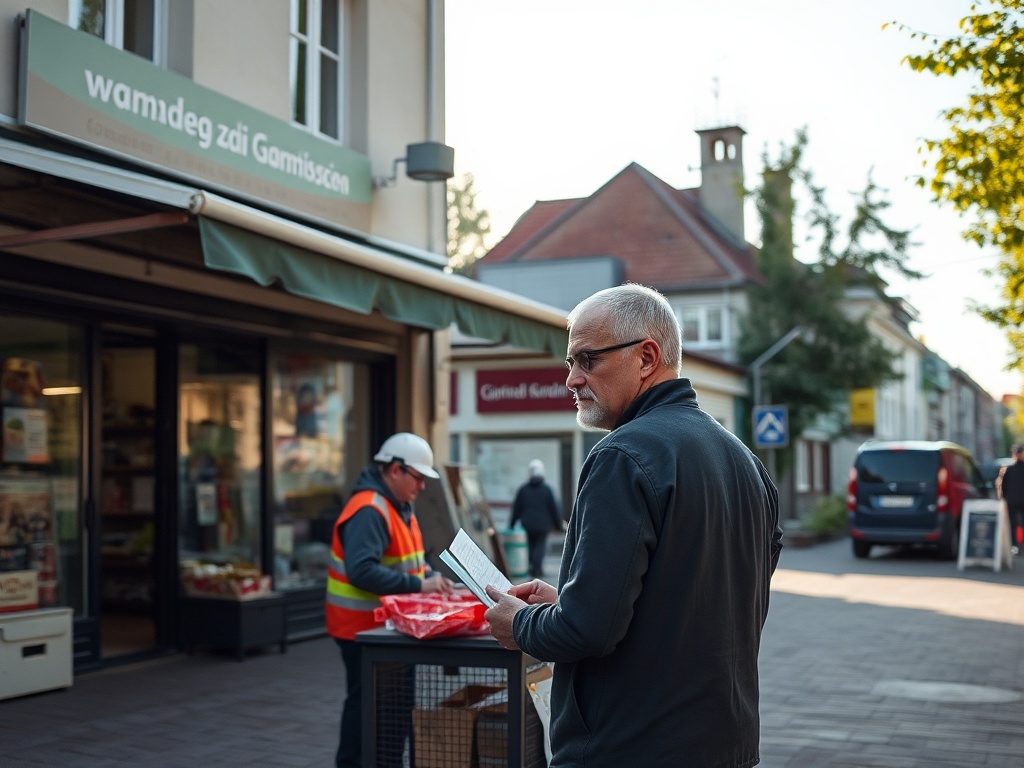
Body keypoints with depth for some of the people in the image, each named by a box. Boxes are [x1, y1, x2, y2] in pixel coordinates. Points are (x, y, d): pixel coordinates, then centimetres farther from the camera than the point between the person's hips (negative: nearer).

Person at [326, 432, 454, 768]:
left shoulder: (400, 506, 12)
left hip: (384, 626, 10)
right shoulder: (369, 511, -21)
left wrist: (432, 577, 2)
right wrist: (419, 585, -29)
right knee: (375, 708, -7)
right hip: (364, 627, -10)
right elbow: (362, 571, -31)